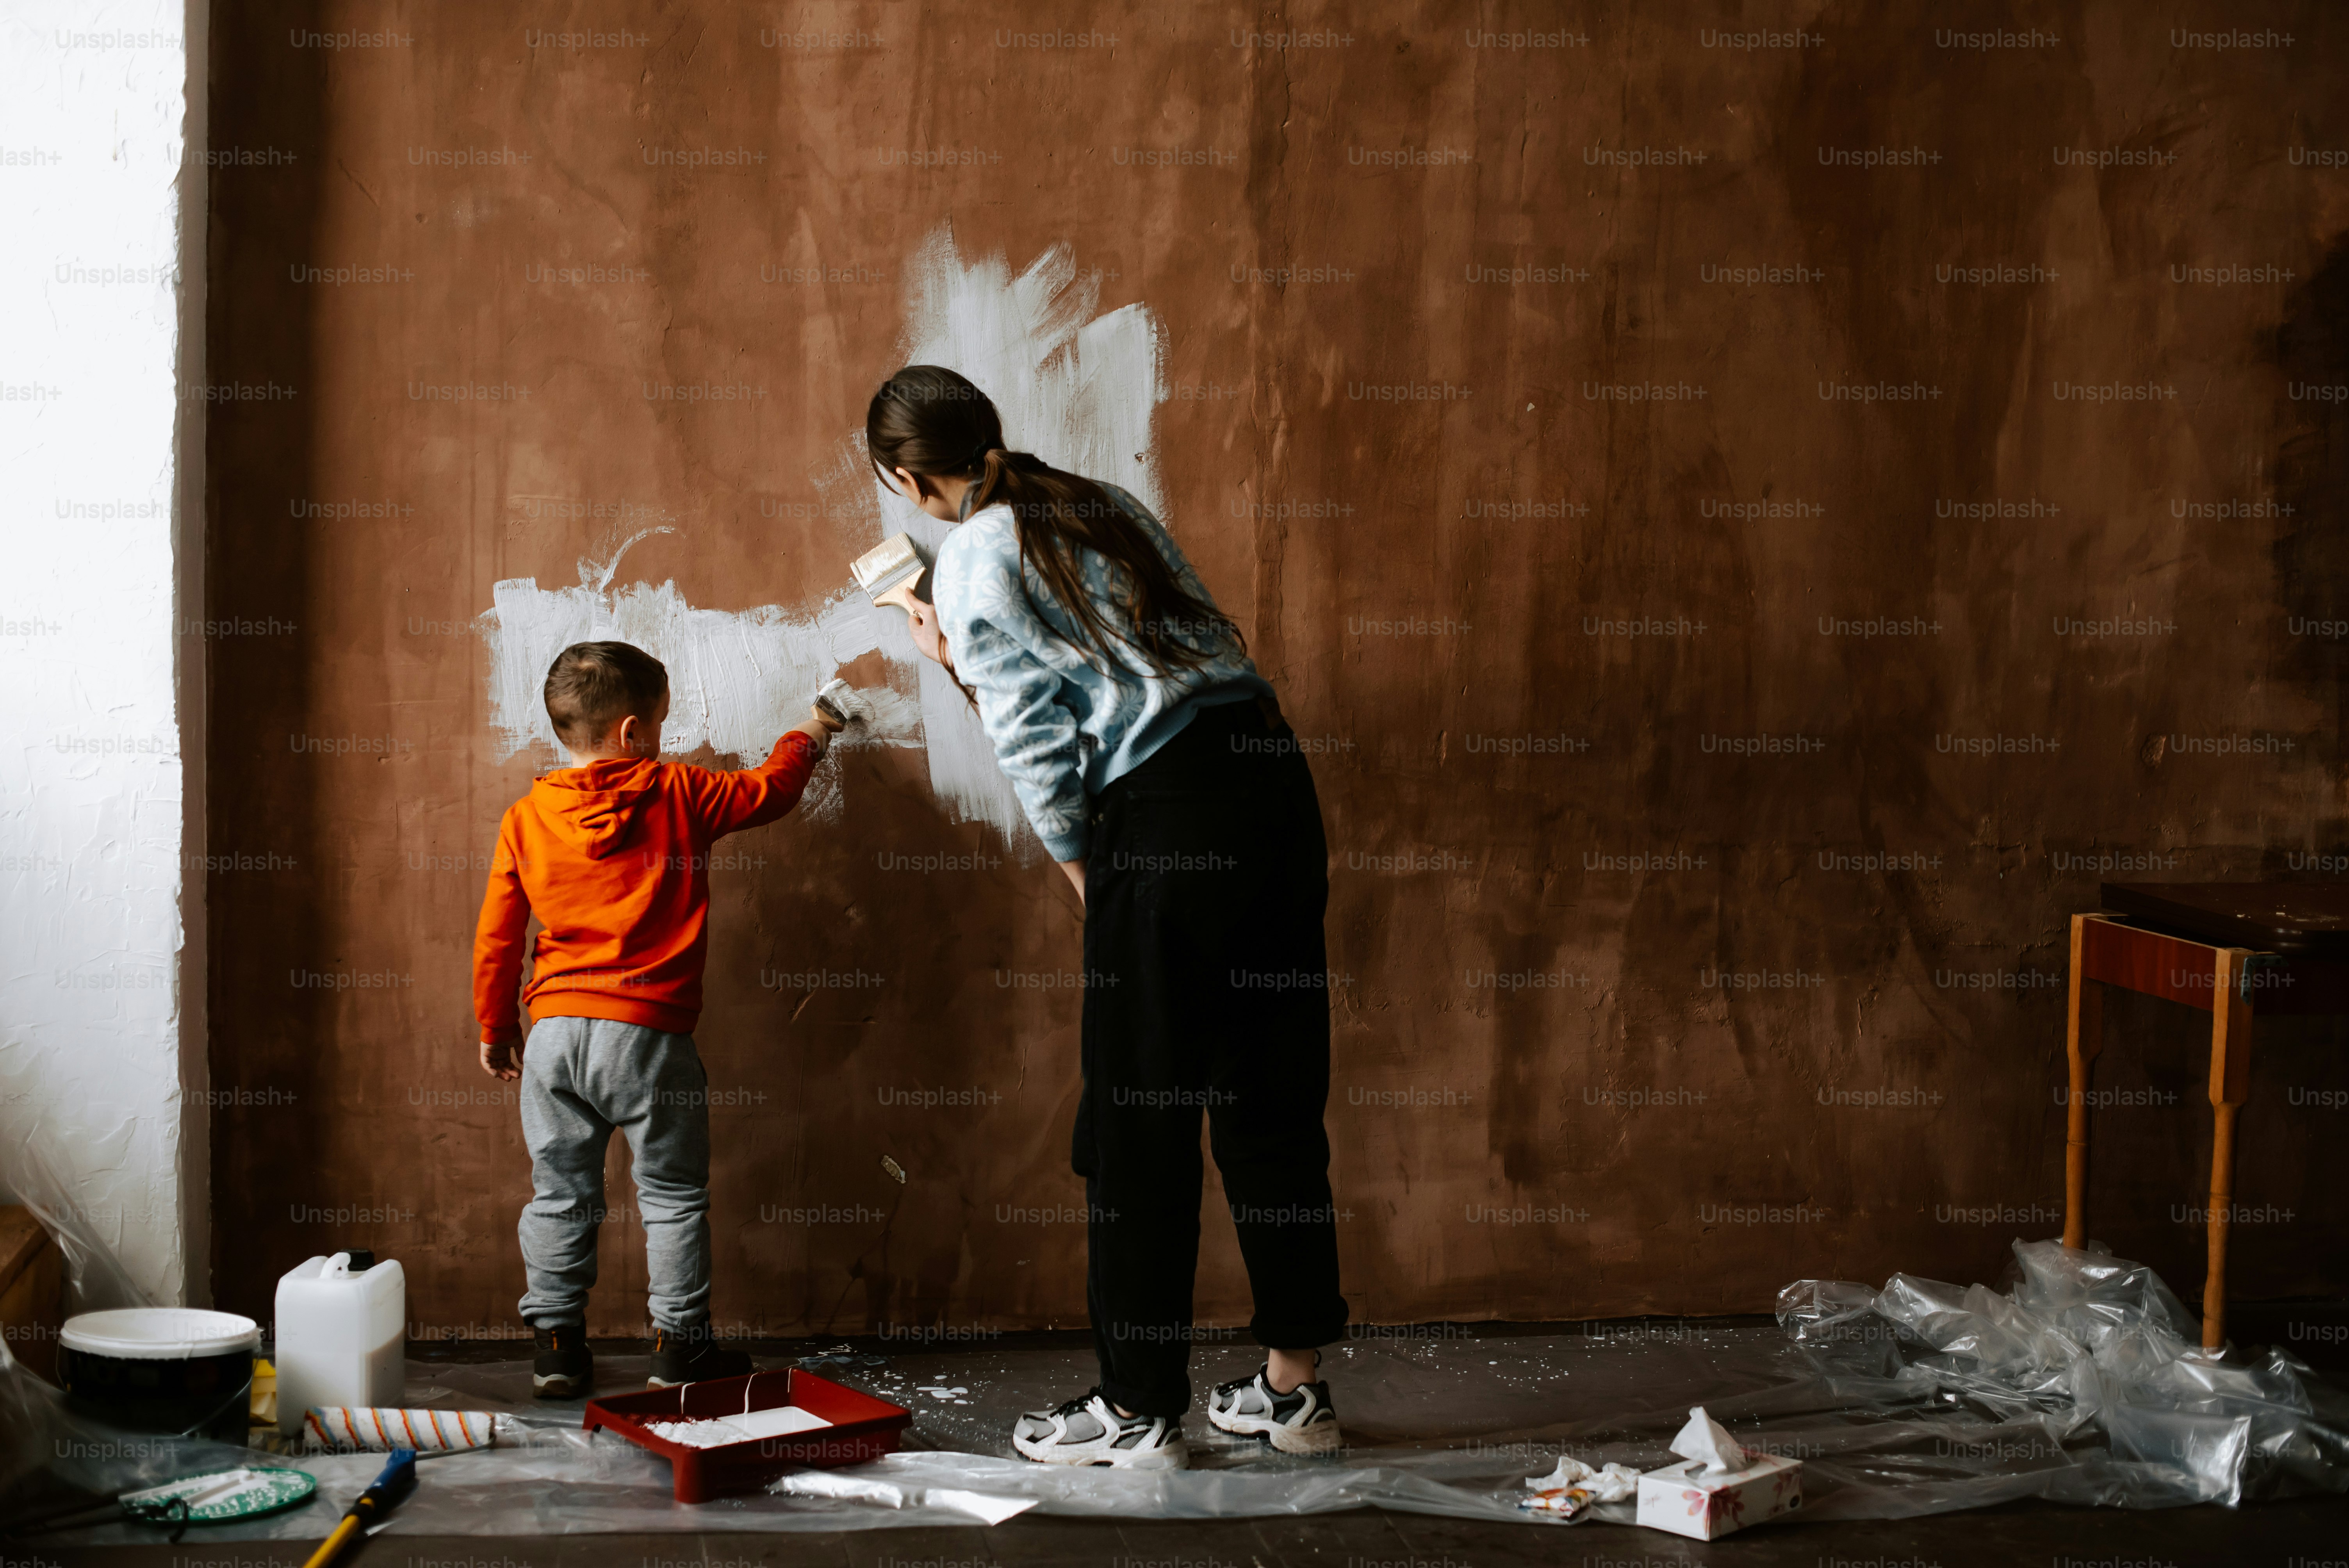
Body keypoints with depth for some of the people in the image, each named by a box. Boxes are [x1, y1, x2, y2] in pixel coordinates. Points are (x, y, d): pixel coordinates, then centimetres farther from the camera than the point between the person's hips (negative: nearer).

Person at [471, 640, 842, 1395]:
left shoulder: (525, 818, 4)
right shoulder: (677, 795, -4)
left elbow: (496, 938, 8)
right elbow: (768, 791, 10)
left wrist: (496, 1029, 20)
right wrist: (806, 738, 30)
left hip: (555, 1030, 3)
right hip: (648, 1034, -3)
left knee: (560, 1196, 12)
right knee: (674, 1196, 9)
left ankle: (557, 1346, 15)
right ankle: (680, 1343, 13)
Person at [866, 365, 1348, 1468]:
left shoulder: (972, 561, -2)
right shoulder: (1104, 505, 19)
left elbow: (1038, 743, -5)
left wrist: (1089, 878, 8)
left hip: (1167, 815, -7)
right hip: (1273, 773, 7)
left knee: (1140, 1120, 4)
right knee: (1270, 1096, 13)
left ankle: (1140, 1408, 13)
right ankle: (1295, 1384, 22)